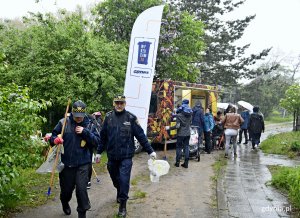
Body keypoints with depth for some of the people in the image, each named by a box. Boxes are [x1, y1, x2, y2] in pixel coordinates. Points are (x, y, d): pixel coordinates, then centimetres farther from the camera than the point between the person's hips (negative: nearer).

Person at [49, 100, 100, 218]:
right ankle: (65, 203, 50)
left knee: (81, 189, -7)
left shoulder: (89, 124, -1)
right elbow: (52, 137, 0)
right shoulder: (63, 123, -4)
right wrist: (55, 140, -23)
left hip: (83, 164, 0)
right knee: (66, 189, 15)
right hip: (66, 163, 1)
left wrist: (85, 132, -19)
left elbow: (97, 141, -6)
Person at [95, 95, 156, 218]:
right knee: (115, 179, 18)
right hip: (112, 156, 3)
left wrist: (150, 151, -5)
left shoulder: (131, 118, -5)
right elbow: (103, 136, 7)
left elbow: (140, 135, -5)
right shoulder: (108, 117, 2)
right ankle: (120, 194, 47)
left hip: (126, 156, -3)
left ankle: (122, 205, 8)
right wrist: (99, 152, 10)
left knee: (124, 180, -7)